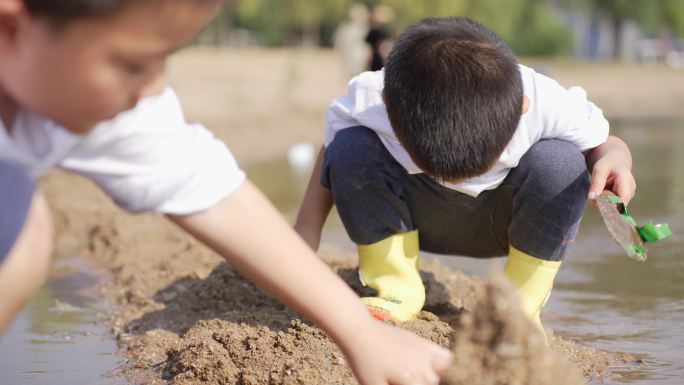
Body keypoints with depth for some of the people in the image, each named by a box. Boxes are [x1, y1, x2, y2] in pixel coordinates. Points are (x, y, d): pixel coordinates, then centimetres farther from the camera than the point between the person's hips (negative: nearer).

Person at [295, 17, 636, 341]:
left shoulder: (548, 105, -35)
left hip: (503, 219, 0)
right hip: (417, 218, 0)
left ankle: (521, 306, -10)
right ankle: (397, 291, -11)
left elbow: (600, 143, -15)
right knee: (350, 148, -28)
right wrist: (306, 230, -17)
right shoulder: (366, 100, -33)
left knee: (561, 162, -32)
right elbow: (331, 154, -11)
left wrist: (614, 156, -38)